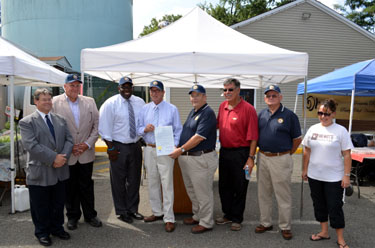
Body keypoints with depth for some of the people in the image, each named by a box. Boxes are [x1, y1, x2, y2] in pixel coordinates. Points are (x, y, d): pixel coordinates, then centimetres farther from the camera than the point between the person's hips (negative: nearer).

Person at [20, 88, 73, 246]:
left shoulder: (60, 120, 10)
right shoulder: (27, 122, -7)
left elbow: (69, 140, 4)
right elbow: (31, 145, -18)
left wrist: (63, 157, -13)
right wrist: (53, 158, -22)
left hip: (60, 171, 5)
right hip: (39, 173, -4)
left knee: (58, 203, 17)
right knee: (41, 206, 10)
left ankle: (57, 228, 36)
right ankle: (42, 232, 29)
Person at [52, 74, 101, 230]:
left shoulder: (89, 102, 5)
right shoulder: (55, 102, -4)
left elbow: (97, 124, 4)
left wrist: (88, 143, -6)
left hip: (86, 153, 2)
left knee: (87, 186, 12)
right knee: (70, 187, 11)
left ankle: (90, 215, 27)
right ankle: (72, 216, 29)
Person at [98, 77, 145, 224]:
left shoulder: (139, 102, 4)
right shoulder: (110, 104, -8)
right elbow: (104, 127, -9)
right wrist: (111, 148, -12)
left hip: (135, 145, 4)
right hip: (118, 147, -4)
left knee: (134, 180, 14)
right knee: (119, 181, 7)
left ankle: (132, 210, 31)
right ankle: (121, 212, 24)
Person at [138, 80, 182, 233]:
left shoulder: (172, 109, 1)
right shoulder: (145, 109, 11)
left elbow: (178, 130, 0)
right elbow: (138, 128, 12)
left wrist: (174, 146, -14)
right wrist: (145, 129, -11)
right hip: (149, 150, 4)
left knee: (167, 184, -4)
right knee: (153, 183, 13)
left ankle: (169, 218, 6)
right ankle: (157, 212, 29)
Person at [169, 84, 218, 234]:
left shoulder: (208, 113, -16)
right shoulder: (193, 111, 14)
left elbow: (198, 138, -22)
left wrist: (181, 150, -17)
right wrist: (180, 150, 8)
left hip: (201, 158, -9)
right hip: (186, 158, 10)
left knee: (203, 193, 4)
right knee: (192, 191, 21)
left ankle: (206, 223, 19)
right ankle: (197, 216, 38)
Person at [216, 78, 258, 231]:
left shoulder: (248, 109, -14)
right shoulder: (222, 106, 6)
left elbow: (253, 136, -15)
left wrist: (251, 158, -18)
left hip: (240, 153, -6)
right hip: (224, 151, 7)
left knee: (239, 188, 7)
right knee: (224, 186, 16)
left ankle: (237, 219, 23)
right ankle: (228, 214, 34)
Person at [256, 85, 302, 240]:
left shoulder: (289, 115, -6)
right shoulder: (261, 114, 8)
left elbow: (297, 139, -1)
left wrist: (286, 154, 3)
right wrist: (262, 152, 9)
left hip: (281, 160, -5)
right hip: (262, 158, 5)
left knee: (283, 195, 4)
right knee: (263, 193, 14)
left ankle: (285, 227, 19)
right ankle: (265, 223, 29)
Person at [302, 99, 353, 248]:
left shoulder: (341, 131, -7)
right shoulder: (313, 129, 4)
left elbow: (347, 155, -7)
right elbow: (307, 152, 10)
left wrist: (347, 175, -11)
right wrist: (305, 170, 10)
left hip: (334, 178, -4)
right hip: (314, 176, 4)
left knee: (335, 208, 3)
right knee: (319, 205, 15)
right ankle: (324, 232, 32)